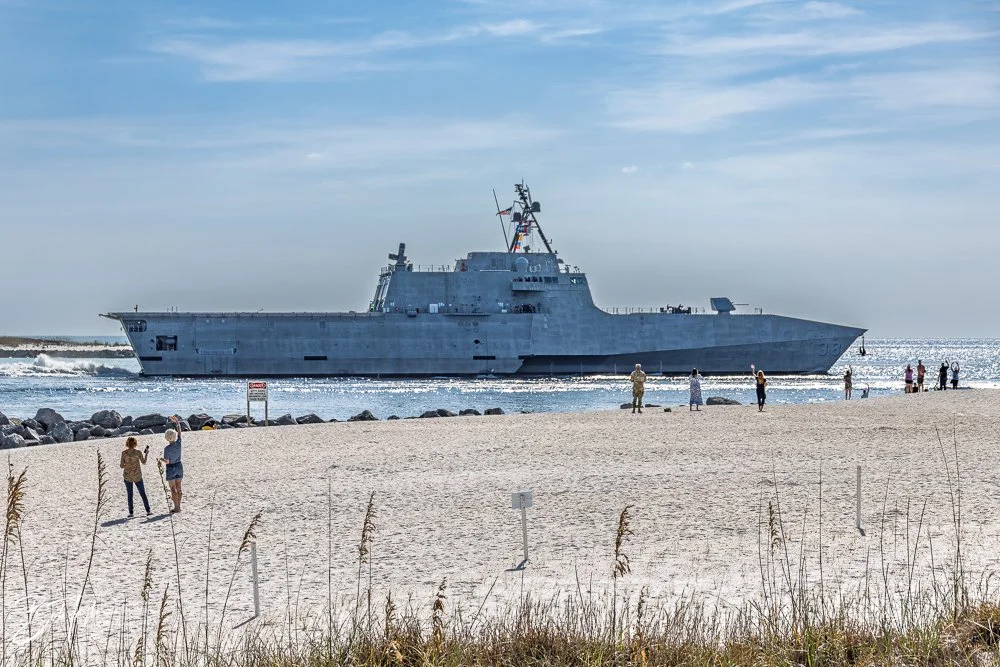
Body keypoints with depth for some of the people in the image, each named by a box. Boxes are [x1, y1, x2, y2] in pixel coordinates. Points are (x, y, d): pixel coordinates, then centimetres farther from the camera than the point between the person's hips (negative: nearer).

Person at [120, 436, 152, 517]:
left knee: (129, 495, 10)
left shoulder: (124, 453, -9)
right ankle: (148, 511, 12)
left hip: (127, 476, 0)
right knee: (143, 493, 12)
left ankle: (131, 512, 7)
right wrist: (146, 454, 20)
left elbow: (122, 466, -8)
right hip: (137, 476, 0)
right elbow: (144, 462, 5)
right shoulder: (138, 452, -11)